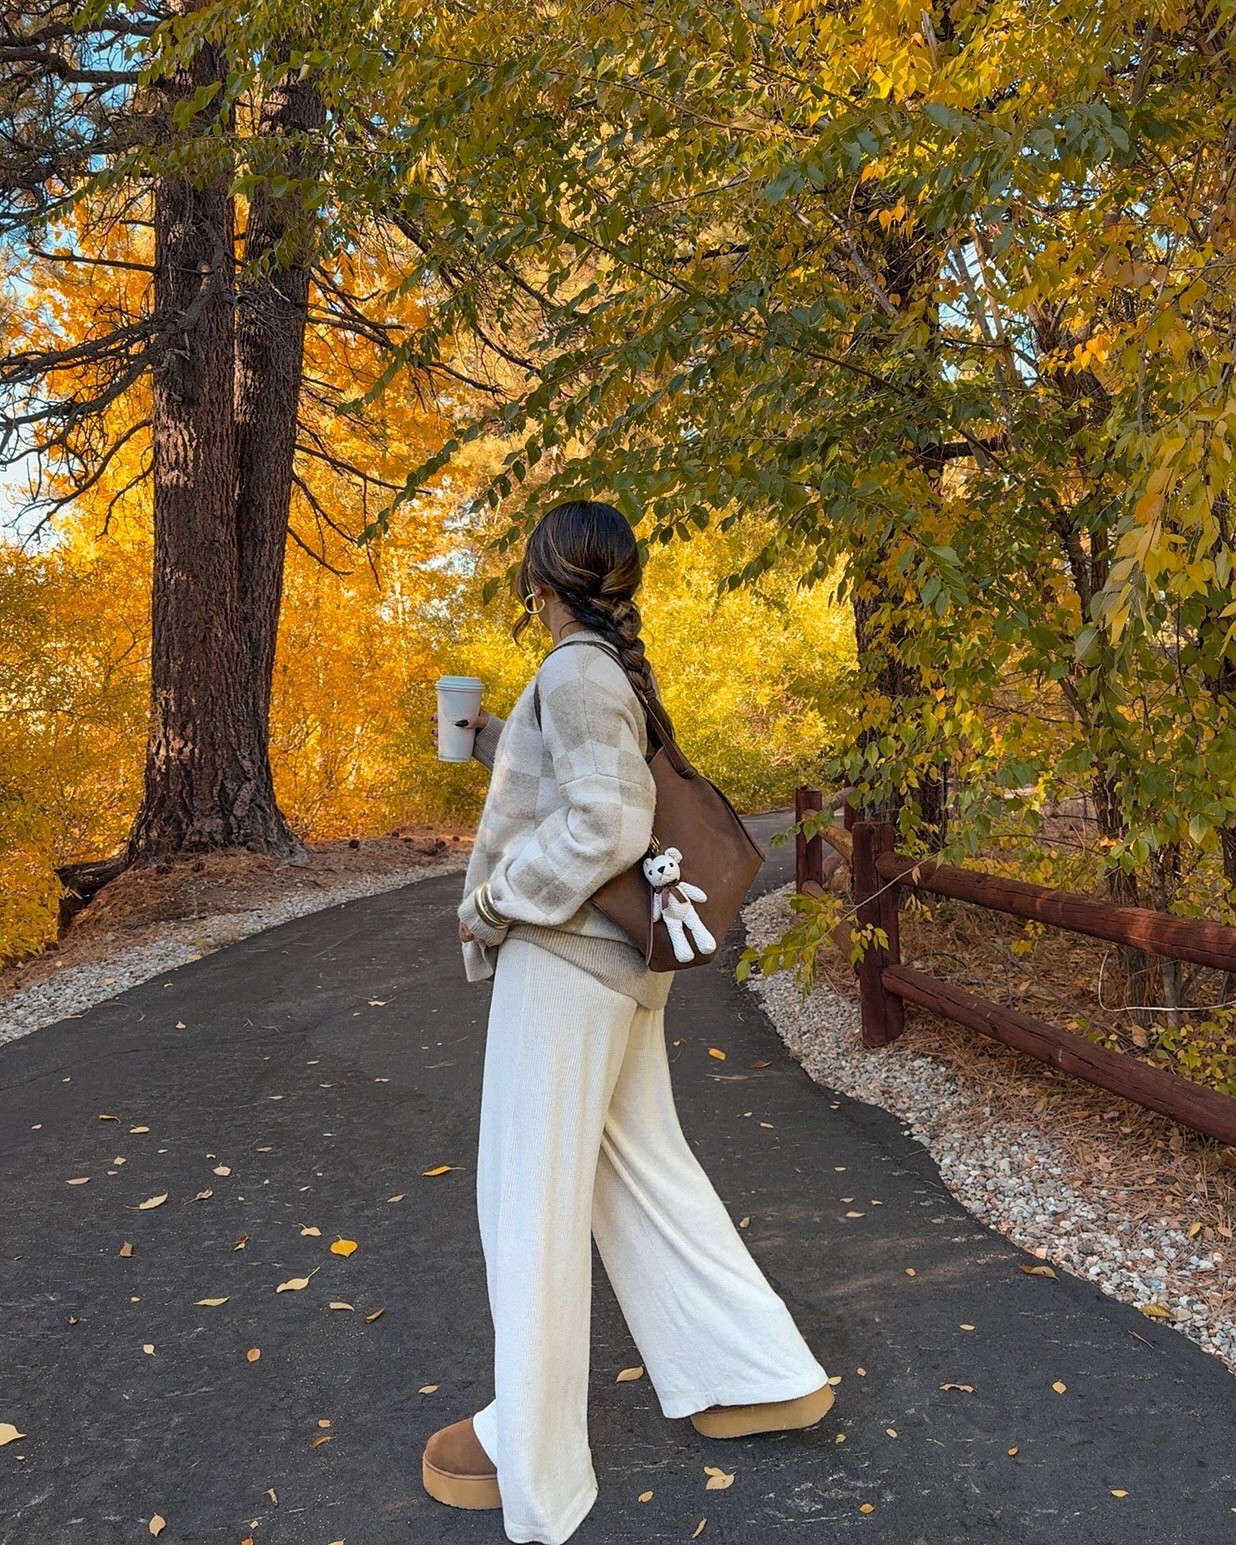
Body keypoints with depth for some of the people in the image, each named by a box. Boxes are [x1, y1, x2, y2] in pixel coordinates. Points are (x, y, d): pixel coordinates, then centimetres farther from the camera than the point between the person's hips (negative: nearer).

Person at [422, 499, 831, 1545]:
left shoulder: (575, 673, -15)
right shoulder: (617, 672, 13)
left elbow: (607, 825, -23)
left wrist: (493, 901, -15)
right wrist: (493, 739, 24)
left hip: (565, 959, -9)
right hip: (617, 961, 9)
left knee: (532, 1196, 3)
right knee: (642, 1171, 18)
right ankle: (766, 1376, 28)